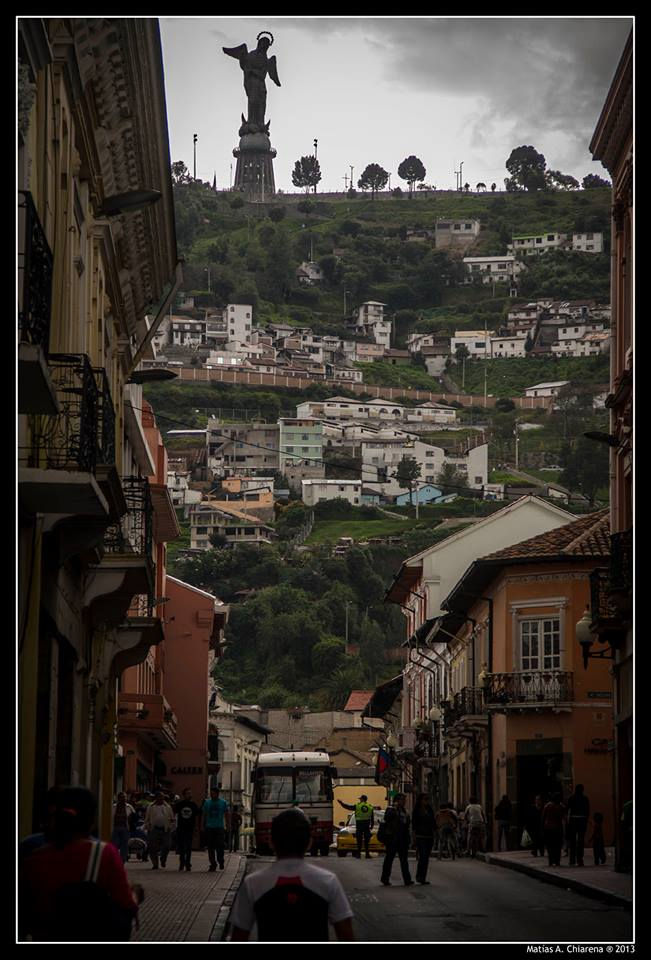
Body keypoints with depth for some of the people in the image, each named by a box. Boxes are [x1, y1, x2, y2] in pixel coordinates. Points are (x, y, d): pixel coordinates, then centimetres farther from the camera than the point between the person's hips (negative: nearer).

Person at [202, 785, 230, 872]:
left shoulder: (223, 803, 4)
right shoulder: (207, 802, 8)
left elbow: (227, 815, 8)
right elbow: (203, 815, 12)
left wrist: (228, 826, 1)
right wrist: (203, 826, 6)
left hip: (220, 828, -2)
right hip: (209, 828, 2)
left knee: (220, 846, -9)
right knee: (210, 847, 1)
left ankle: (220, 861, 11)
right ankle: (213, 864, 8)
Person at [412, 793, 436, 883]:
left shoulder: (430, 810, 13)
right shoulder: (417, 811, -2)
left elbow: (433, 823, 17)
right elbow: (414, 825, -4)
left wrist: (434, 836, 12)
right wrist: (414, 838, -9)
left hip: (429, 836, 6)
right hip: (420, 836, -6)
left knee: (426, 858, 6)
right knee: (422, 856, -16)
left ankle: (422, 878, 11)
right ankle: (419, 877, -10)